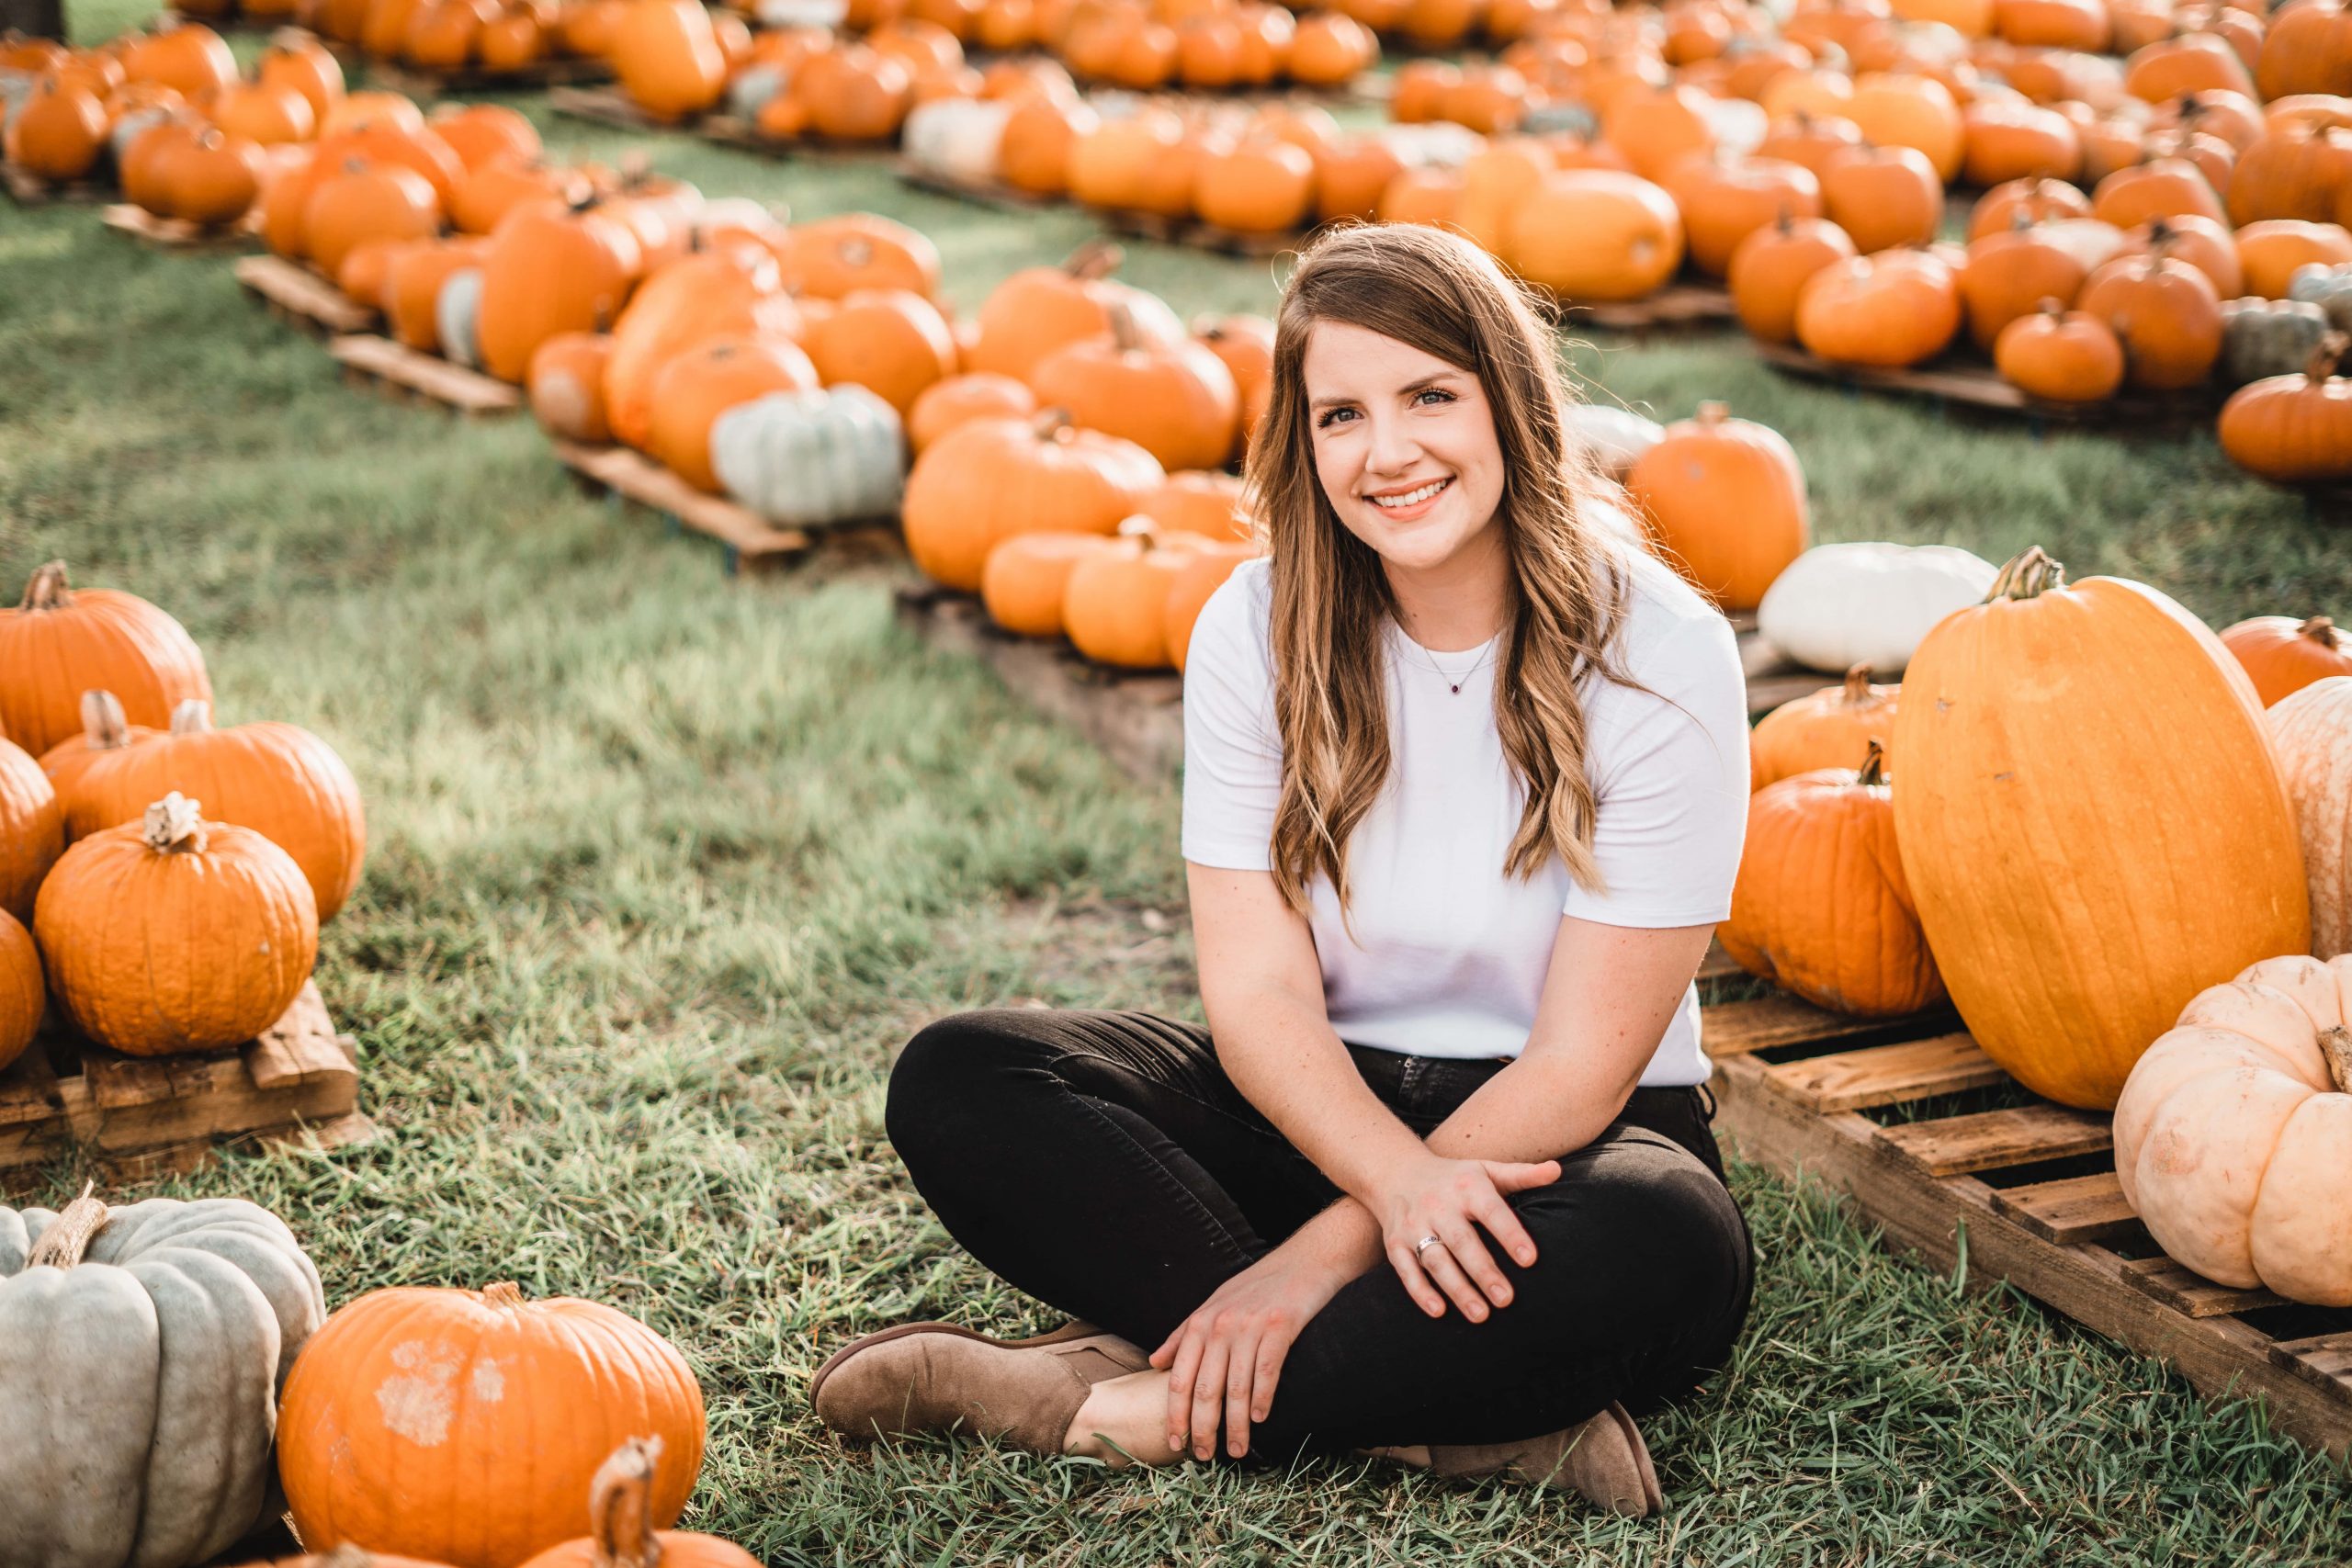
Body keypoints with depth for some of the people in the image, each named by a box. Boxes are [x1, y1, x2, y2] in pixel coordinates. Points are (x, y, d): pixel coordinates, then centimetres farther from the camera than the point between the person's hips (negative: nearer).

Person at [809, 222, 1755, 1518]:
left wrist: (1325, 1252, -24)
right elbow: (1260, 992, -10)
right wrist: (1398, 1177, -31)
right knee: (954, 1081, -19)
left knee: (1667, 1251, -38)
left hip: (1555, 1132, -3)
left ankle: (1137, 1400, -27)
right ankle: (1462, 1416, -29)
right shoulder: (1258, 631, -5)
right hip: (1320, 1108, 4)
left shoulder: (1655, 653, -14)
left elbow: (1585, 1060, -16)